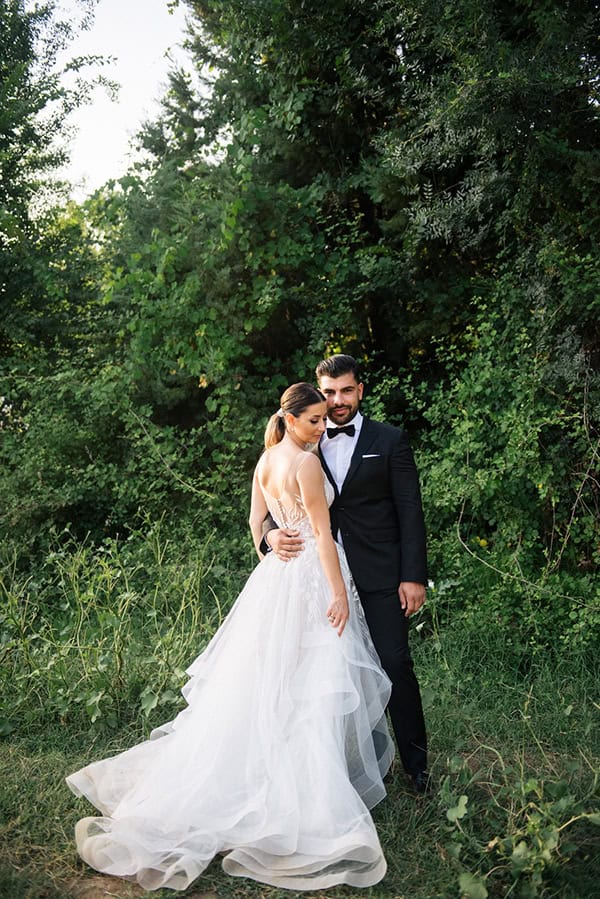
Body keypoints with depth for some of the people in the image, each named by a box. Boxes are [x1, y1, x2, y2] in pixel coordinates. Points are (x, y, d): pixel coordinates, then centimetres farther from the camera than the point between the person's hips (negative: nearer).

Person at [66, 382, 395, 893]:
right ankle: (310, 790, 8)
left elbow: (256, 521, 16)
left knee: (262, 677, 16)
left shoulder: (266, 459, 9)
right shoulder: (307, 463, -17)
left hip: (276, 573, 9)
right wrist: (340, 592, -16)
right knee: (314, 684, -1)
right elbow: (323, 533, -18)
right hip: (311, 577, -9)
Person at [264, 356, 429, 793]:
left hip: (379, 576, -3)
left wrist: (414, 576, -8)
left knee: (395, 664, -2)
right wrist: (273, 533, -14)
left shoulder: (390, 441, 2)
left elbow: (410, 511, -2)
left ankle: (416, 763, 12)